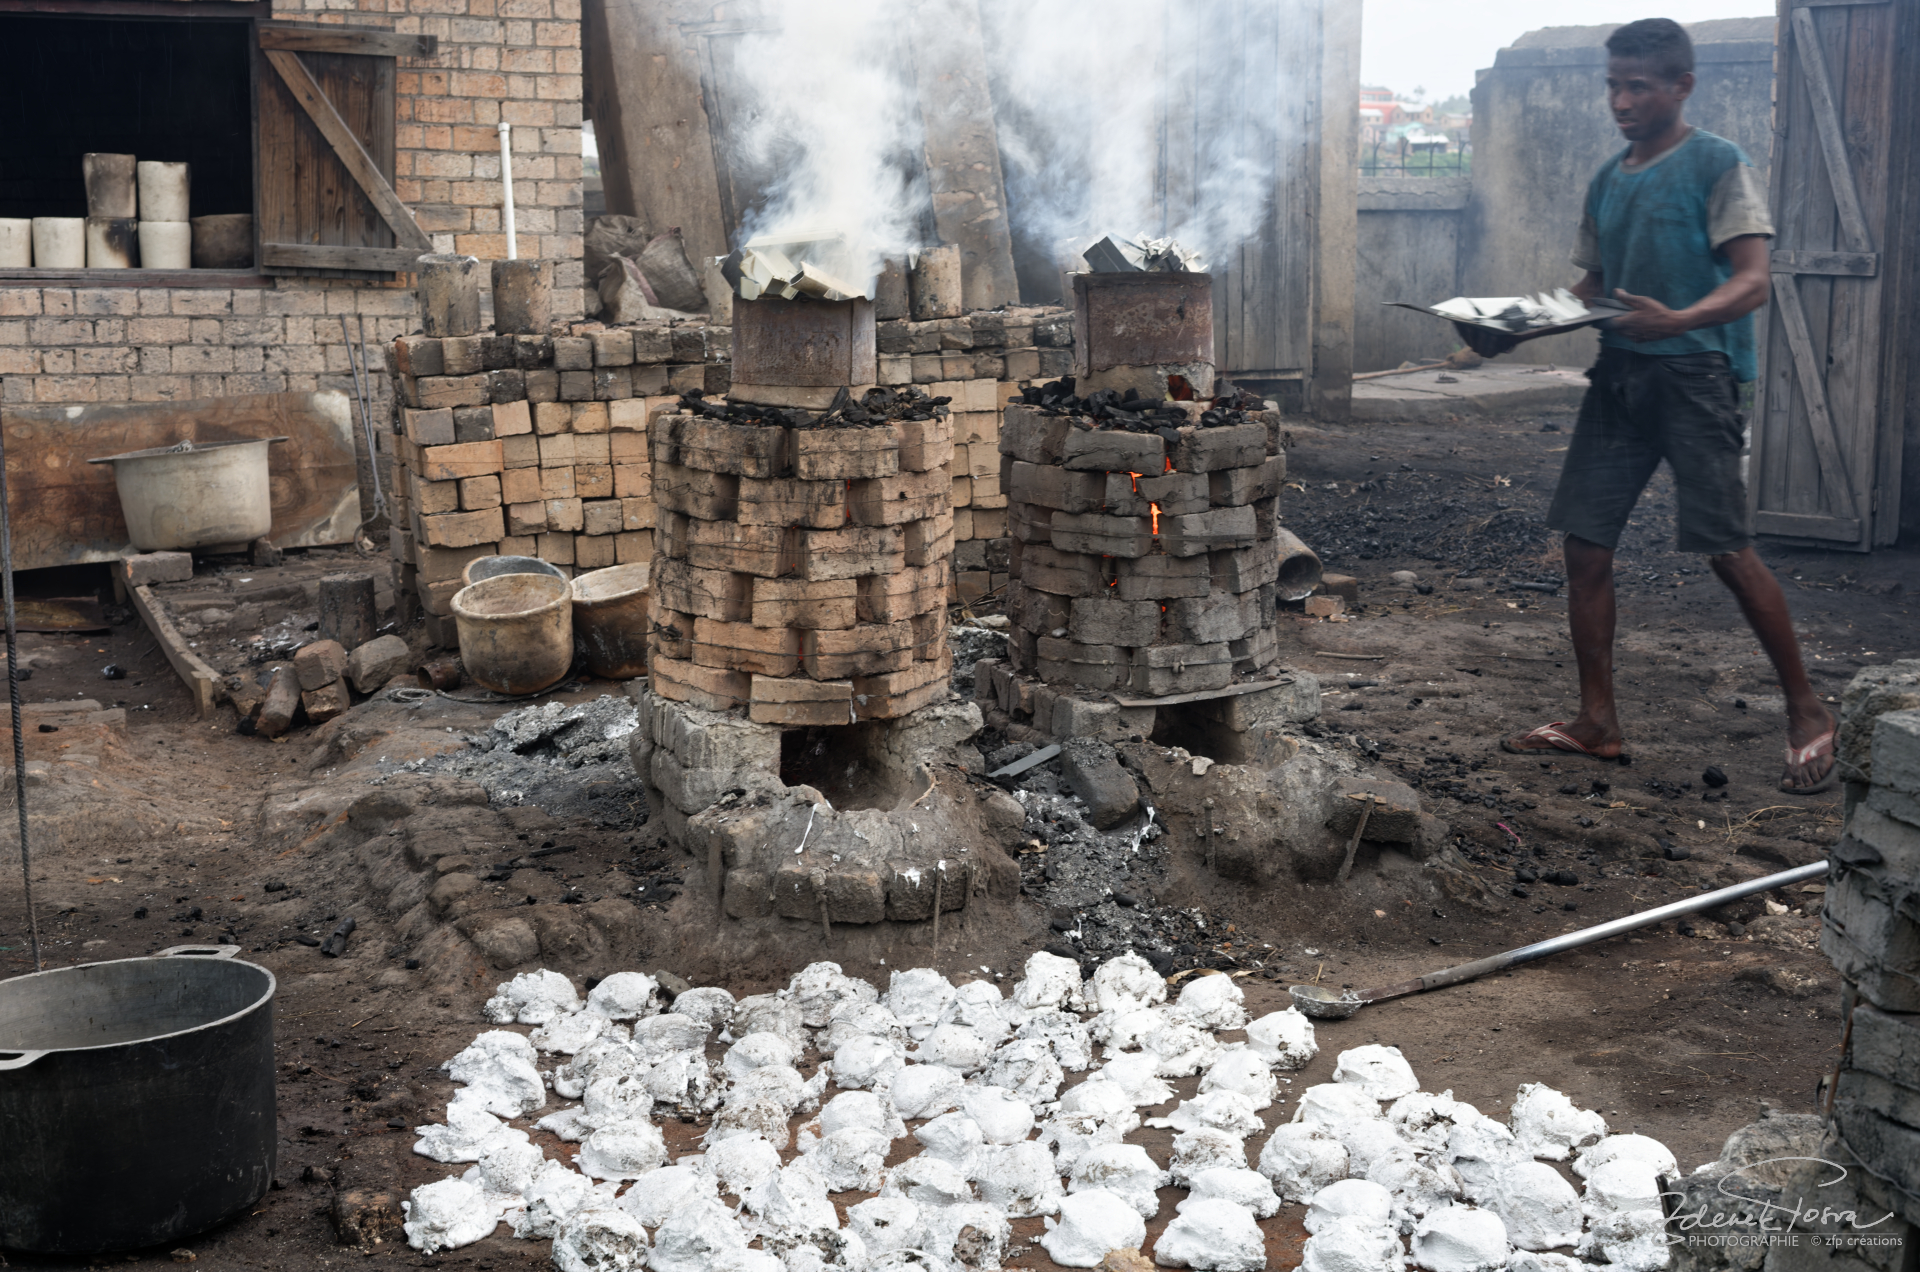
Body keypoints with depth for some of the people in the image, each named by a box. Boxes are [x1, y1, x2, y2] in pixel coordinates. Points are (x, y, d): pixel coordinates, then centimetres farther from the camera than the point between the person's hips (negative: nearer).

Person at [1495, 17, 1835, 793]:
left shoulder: (1716, 165, -4)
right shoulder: (1607, 181, 15)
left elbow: (1752, 281, -13)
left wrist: (1677, 320, -31)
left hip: (1695, 372, -7)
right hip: (1619, 376, 7)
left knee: (1727, 549, -8)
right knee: (1585, 545, 2)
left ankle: (1807, 712, 7)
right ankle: (1597, 722, 12)